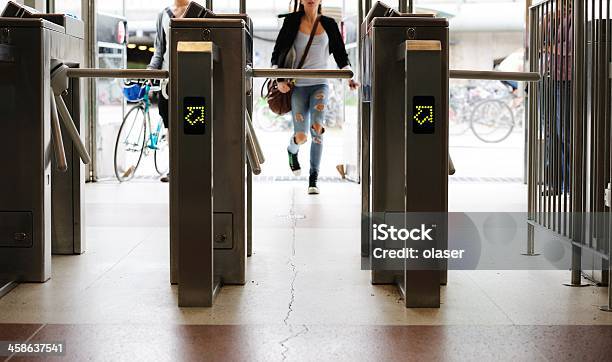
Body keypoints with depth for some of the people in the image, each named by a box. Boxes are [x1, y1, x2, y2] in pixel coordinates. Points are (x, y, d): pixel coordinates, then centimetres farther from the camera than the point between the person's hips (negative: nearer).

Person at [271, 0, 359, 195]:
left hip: (320, 85, 1)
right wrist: (279, 79, -13)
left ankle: (313, 179, -13)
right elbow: (277, 53, 1)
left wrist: (350, 78, -3)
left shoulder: (329, 24, 5)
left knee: (317, 127, -23)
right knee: (301, 137, -7)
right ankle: (292, 151, 33)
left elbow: (340, 53, 10)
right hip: (298, 86, -1)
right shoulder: (292, 22, 0)